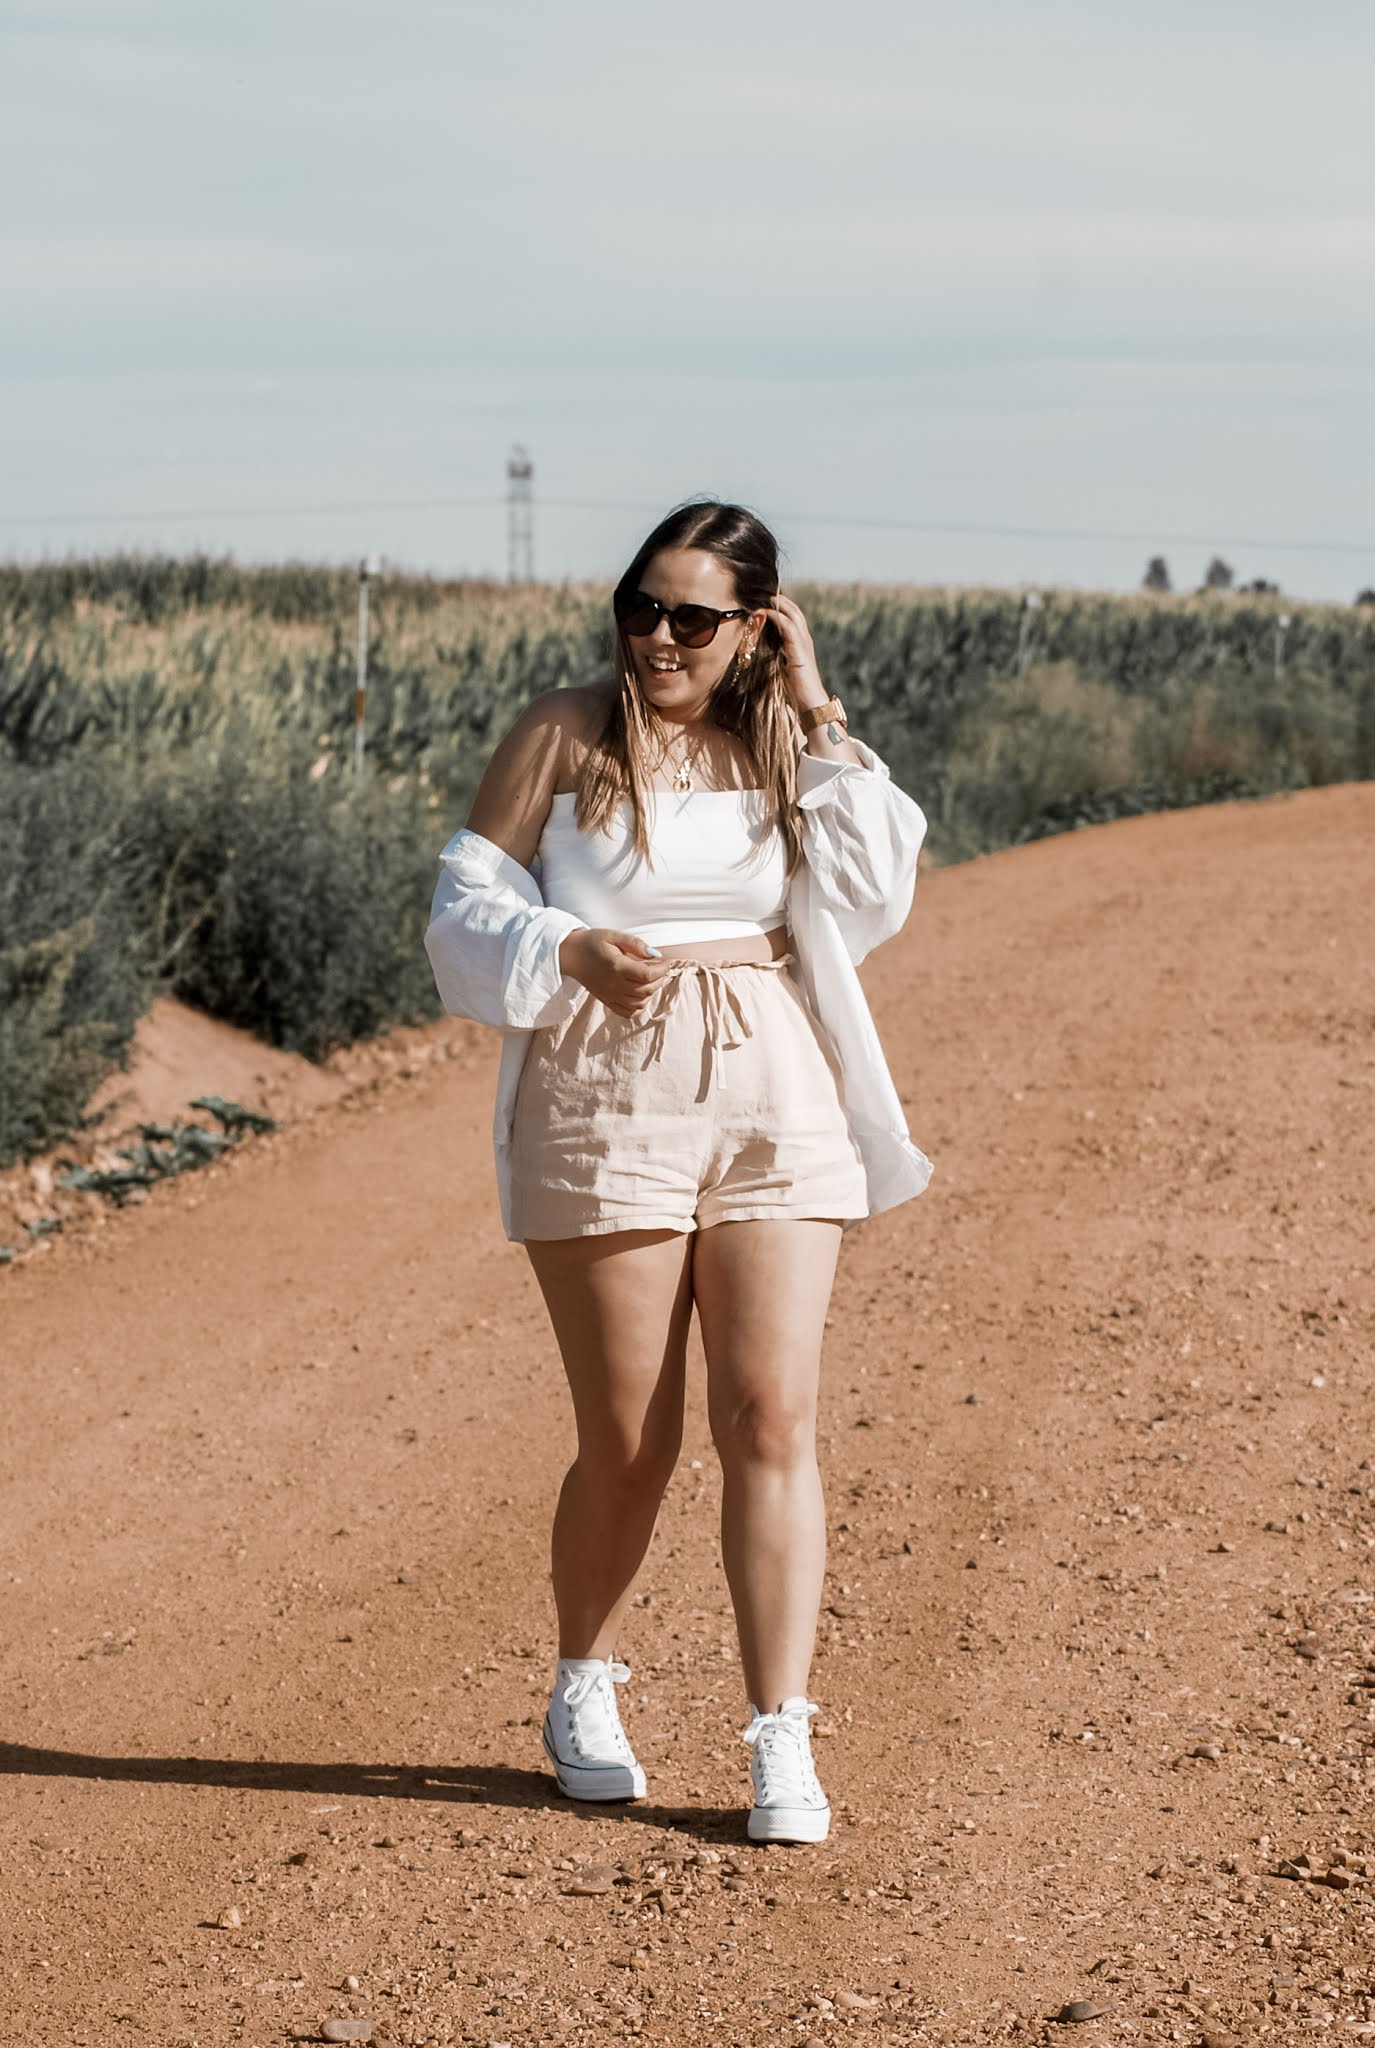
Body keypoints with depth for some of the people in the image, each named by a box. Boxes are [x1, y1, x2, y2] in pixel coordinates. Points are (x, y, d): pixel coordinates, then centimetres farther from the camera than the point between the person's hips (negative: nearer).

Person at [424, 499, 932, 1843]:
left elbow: (873, 899, -2)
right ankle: (584, 1690, 28)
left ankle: (781, 1743, -4)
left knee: (772, 1416, -7)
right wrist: (573, 951, -19)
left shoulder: (785, 746, 10)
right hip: (603, 1104, -2)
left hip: (775, 1100, 2)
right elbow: (468, 910, 1)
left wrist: (820, 721, -3)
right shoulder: (561, 734, 2)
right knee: (629, 1442, 2)